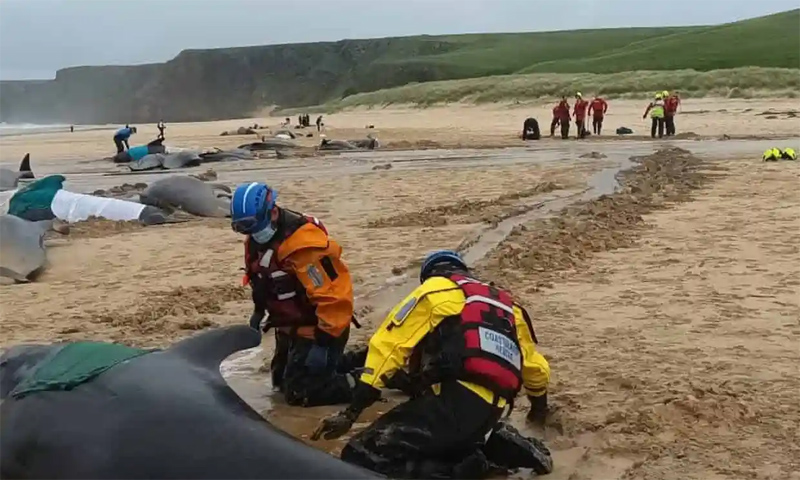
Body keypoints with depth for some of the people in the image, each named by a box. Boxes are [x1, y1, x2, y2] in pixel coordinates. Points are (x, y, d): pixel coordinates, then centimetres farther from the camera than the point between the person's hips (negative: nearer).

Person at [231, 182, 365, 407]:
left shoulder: (303, 242, -30)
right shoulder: (257, 241, 0)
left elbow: (334, 292, -32)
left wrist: (325, 339, -28)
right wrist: (259, 310, 15)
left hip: (317, 328, -10)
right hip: (291, 327, 10)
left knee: (299, 391, -12)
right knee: (282, 379, 23)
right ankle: (358, 360, 26)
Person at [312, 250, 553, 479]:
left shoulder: (435, 289, 11)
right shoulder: (505, 303, 30)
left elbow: (388, 347, 0)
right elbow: (535, 366, 43)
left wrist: (351, 412, -2)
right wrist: (539, 406, 63)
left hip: (454, 401, -8)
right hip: (490, 412, 8)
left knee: (360, 458, -10)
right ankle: (497, 445, 11)